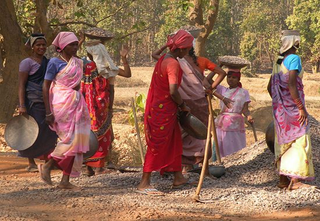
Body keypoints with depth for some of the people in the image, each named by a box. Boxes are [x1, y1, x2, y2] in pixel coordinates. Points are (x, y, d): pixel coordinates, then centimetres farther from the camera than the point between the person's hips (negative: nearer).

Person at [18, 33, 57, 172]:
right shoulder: (27, 62, -5)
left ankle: (48, 160, 17)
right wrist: (22, 105, -17)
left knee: (49, 132, 6)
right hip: (32, 102, -6)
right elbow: (21, 84, -9)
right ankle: (31, 163, 5)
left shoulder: (48, 61, 14)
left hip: (47, 102, 6)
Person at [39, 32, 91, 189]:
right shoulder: (55, 62, -7)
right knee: (70, 139, -11)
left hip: (76, 104, 7)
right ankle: (47, 167, 6)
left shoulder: (77, 62, 13)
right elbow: (46, 86, -8)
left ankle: (65, 181, 8)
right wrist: (48, 112, -13)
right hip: (62, 104, -7)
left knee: (75, 141, 4)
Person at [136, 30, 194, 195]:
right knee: (158, 146, -4)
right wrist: (183, 106, -9)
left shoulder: (164, 59, 10)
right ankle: (144, 184, 0)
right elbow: (173, 91, -26)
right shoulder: (173, 63, -20)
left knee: (174, 142, 19)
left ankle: (178, 177, 30)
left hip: (156, 106, 10)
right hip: (163, 111, -10)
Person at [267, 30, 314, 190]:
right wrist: (301, 108, -19)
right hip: (293, 106, -8)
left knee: (284, 141, 12)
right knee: (299, 142, -5)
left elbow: (270, 88, 16)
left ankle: (283, 179, 16)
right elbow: (292, 85, -21)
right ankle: (295, 179, -11)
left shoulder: (278, 62, 11)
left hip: (279, 108, 8)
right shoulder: (294, 59, -12)